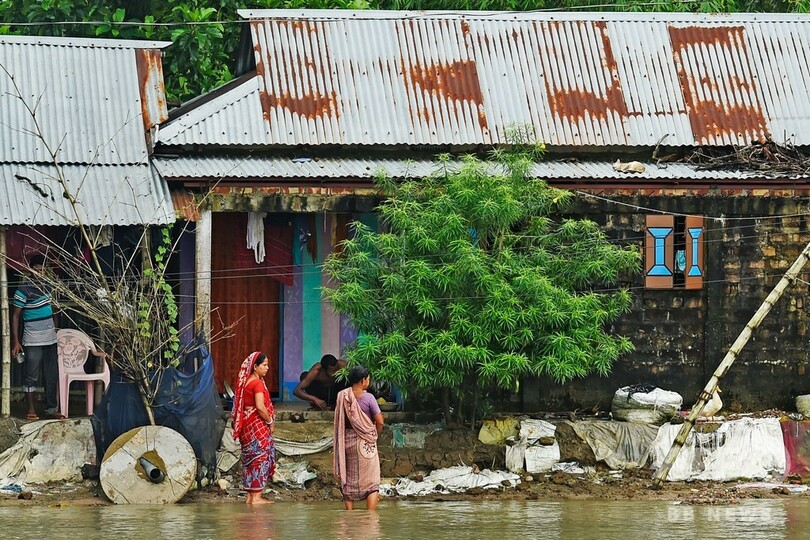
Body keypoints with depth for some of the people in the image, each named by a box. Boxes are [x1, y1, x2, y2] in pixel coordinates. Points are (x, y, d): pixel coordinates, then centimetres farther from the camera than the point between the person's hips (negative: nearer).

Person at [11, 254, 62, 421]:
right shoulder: (24, 290, -11)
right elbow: (15, 316, -8)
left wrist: (57, 330, 18)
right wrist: (16, 341, -12)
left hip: (50, 339, 6)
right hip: (33, 342, -6)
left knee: (52, 376, 8)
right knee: (31, 376, -1)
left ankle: (52, 409, 14)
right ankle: (31, 410, 6)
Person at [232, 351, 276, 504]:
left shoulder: (245, 382, 12)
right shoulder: (257, 383, -14)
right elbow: (260, 407, -22)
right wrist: (271, 422, -9)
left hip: (246, 422, 9)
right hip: (257, 423, -9)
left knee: (250, 459, 12)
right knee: (260, 457, -5)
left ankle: (250, 496, 14)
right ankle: (257, 497, -6)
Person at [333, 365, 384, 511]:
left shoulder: (342, 397, -2)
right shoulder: (368, 398, -13)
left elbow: (339, 421, 1)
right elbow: (380, 422, -10)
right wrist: (375, 435, 8)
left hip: (347, 442, 4)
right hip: (366, 443, -4)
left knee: (348, 482, 11)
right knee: (371, 482, 2)